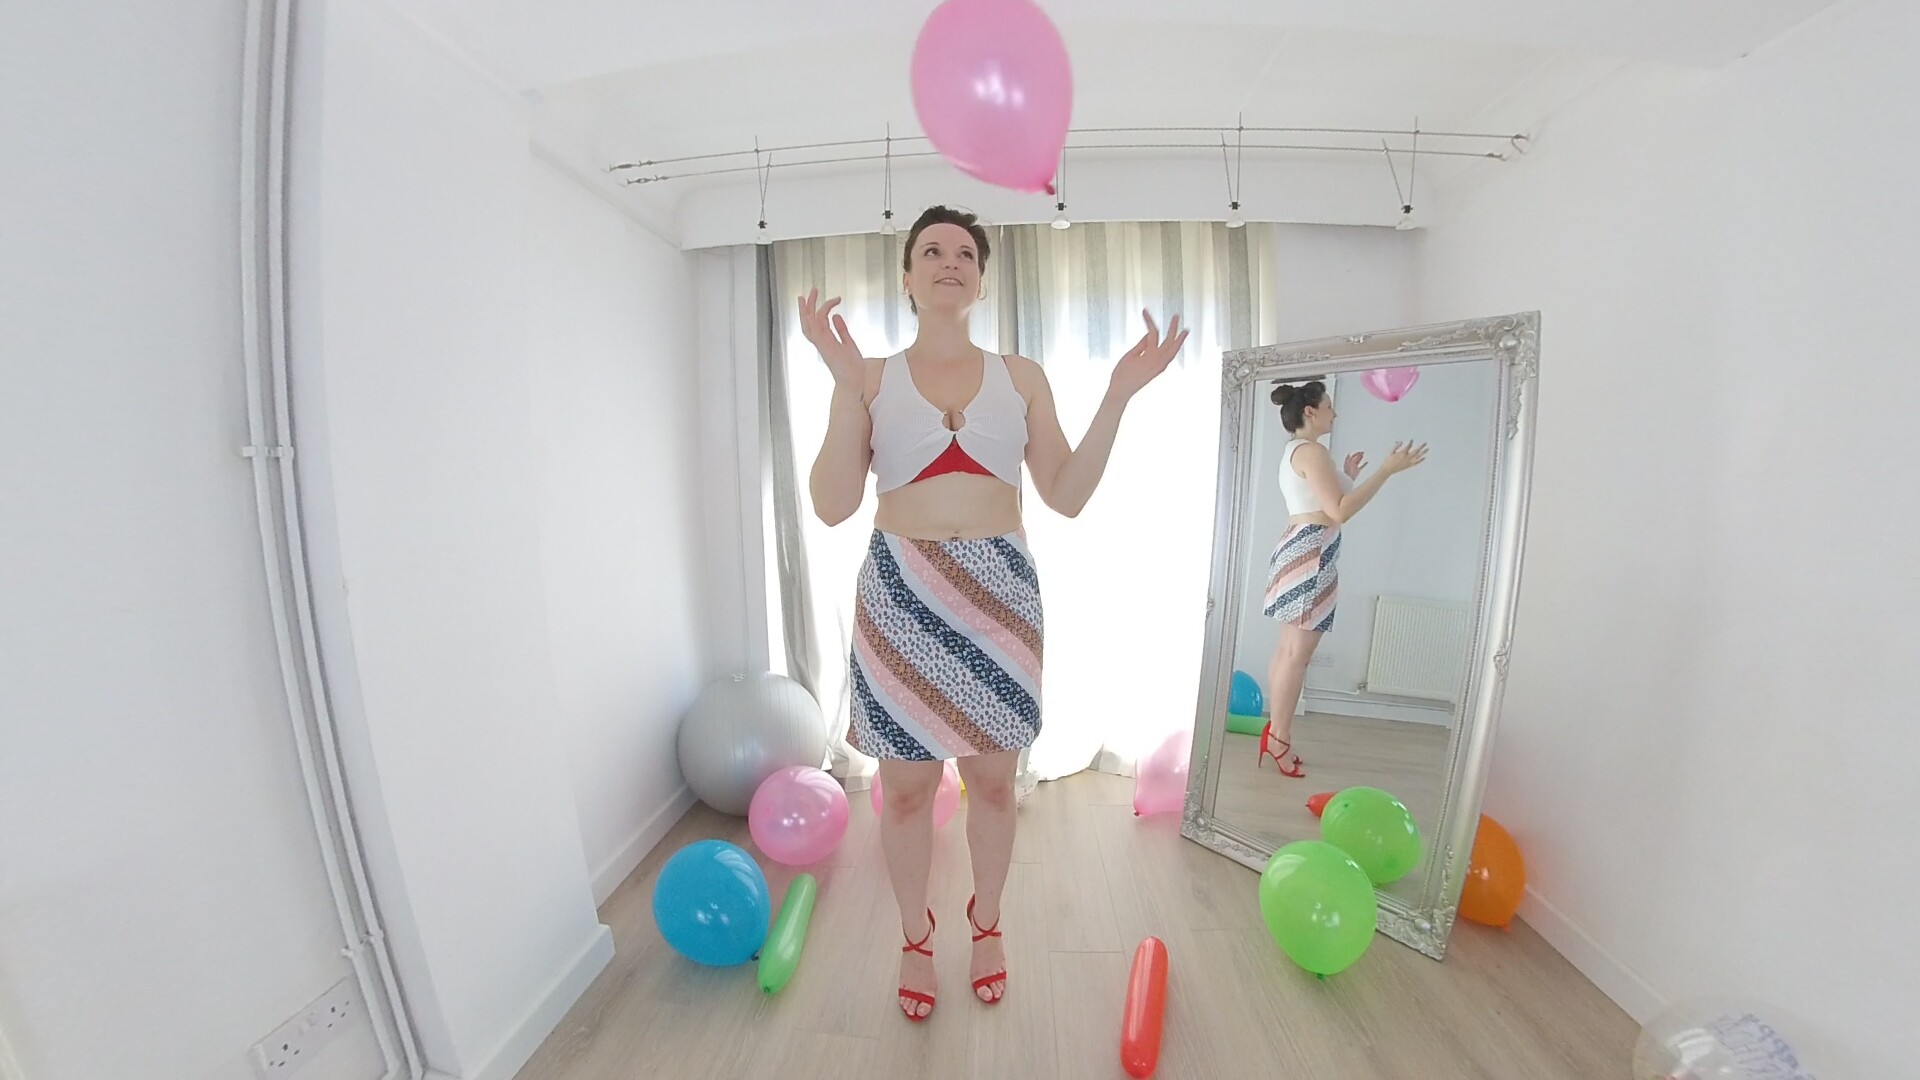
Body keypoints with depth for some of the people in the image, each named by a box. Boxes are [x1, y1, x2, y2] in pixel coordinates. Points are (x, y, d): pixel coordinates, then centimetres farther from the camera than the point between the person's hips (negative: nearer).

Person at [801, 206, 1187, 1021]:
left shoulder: (1022, 377, 6)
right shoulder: (872, 378, 2)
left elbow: (1067, 497, 2)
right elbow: (832, 506, -7)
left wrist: (1117, 397, -7)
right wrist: (844, 383, -15)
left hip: (997, 594, 2)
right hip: (901, 596, -1)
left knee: (992, 777, 15)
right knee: (906, 783, 12)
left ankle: (985, 923, 44)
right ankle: (915, 935, 40)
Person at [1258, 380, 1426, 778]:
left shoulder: (1294, 451, 20)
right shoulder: (1312, 450, -11)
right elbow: (1339, 511, -18)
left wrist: (1348, 476, 30)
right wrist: (1386, 470, -16)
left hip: (1301, 549, 11)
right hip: (1311, 553, -11)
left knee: (1288, 650, 10)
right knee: (1297, 653, -7)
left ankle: (1275, 733, 16)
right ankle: (1279, 739, -1)